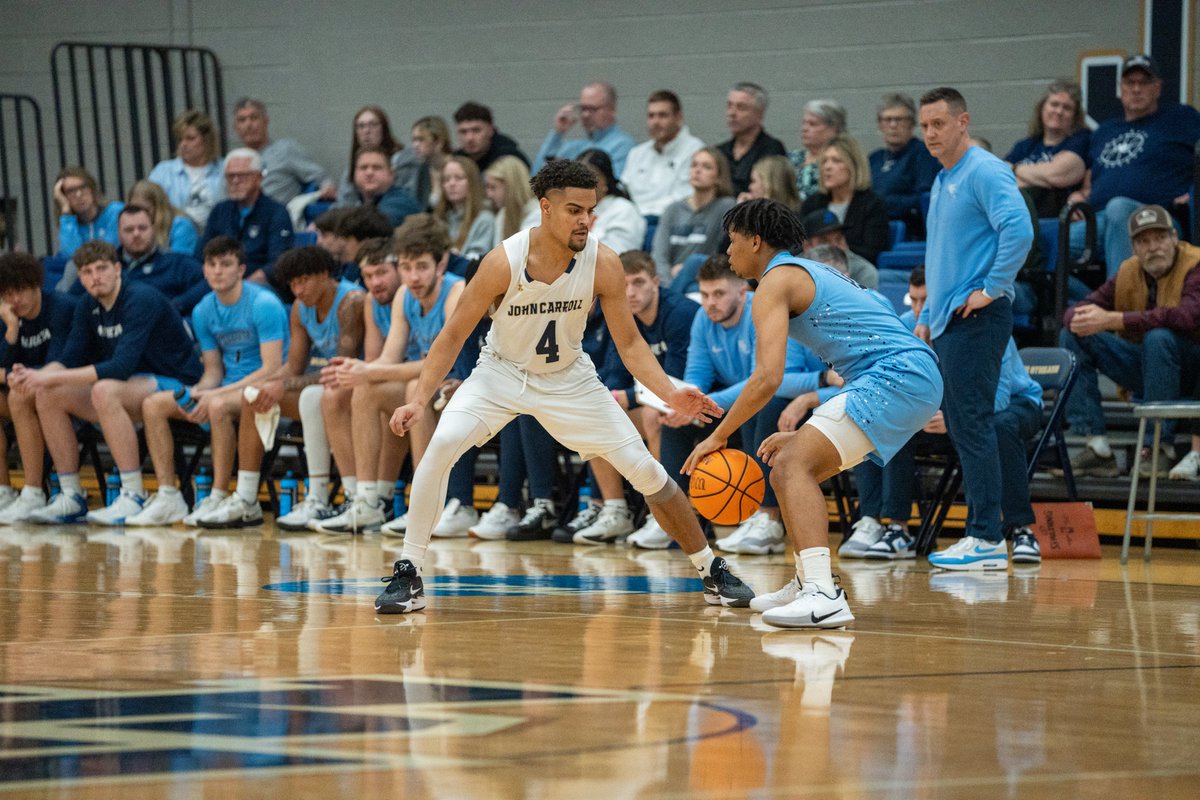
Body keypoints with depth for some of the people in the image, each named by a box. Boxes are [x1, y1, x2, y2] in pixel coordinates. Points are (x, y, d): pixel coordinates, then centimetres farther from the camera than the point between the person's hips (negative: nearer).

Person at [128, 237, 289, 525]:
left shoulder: (263, 304, -14)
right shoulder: (204, 311, 8)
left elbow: (272, 369, -19)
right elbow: (214, 370, 13)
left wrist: (215, 394, -23)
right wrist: (195, 393, -12)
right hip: (227, 387, 8)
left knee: (219, 406, -38)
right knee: (153, 404, -7)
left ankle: (219, 499, -28)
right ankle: (168, 498, -10)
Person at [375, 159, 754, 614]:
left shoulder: (603, 265, -21)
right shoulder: (504, 262, -26)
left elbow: (629, 344, -11)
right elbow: (454, 335, -16)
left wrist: (671, 395, -26)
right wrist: (420, 401, -26)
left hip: (568, 380, 2)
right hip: (502, 373, -1)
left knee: (644, 469, -4)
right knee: (441, 446, -26)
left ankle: (713, 572, 14)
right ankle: (408, 576, -16)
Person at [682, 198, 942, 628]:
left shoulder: (776, 281, -3)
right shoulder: (814, 273, 27)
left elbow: (768, 378, -15)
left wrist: (719, 435, -5)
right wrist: (805, 434, 29)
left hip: (897, 376, -10)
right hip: (918, 379, 10)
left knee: (793, 465, -21)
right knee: (787, 470, 16)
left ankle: (823, 595, -37)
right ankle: (810, 582, 24)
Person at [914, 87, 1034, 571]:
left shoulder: (985, 172, -11)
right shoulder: (942, 182, 20)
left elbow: (1019, 229, -25)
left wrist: (994, 289, -20)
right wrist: (927, 316, 24)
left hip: (975, 319, -10)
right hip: (948, 323, 10)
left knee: (972, 424, -11)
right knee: (960, 427, 9)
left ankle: (988, 539, -11)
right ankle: (979, 535, 11)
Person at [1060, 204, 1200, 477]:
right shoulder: (1129, 272, 4)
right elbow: (1077, 310, 2)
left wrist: (1112, 320, -36)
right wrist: (1079, 319, -27)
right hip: (1142, 367, 6)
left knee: (1158, 337, -36)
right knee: (1072, 335, -5)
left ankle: (1159, 448, -27)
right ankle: (1096, 447, -15)